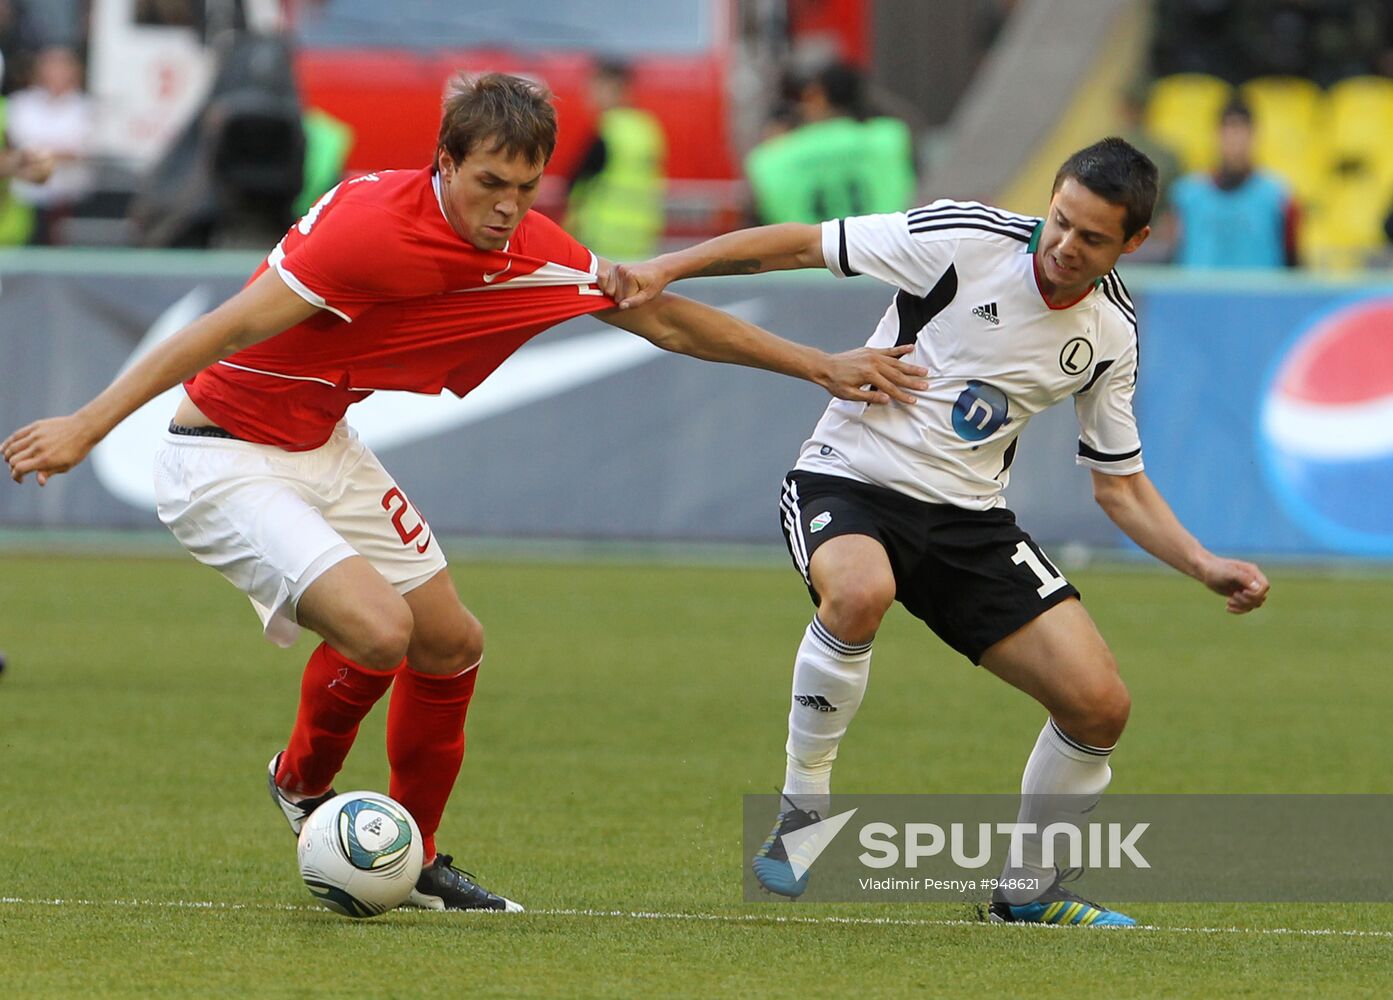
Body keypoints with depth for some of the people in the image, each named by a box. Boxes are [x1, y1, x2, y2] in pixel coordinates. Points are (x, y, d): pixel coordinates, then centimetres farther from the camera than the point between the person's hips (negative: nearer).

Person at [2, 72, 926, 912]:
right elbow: (231, 329, -29)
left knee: (452, 645, 12)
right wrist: (87, 426, -32)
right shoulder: (374, 227, -29)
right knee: (378, 628, -24)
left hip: (325, 448, 8)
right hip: (225, 458, -8)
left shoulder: (533, 252, -5)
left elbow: (661, 317, 8)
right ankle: (304, 783, 7)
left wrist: (823, 366, 10)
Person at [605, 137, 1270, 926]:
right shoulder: (965, 239, -14)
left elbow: (1121, 484, 12)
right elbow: (805, 245, -9)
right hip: (850, 480, -5)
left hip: (969, 517, 5)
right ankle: (802, 809, -20)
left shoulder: (1112, 333, 1)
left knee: (1099, 705, -8)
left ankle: (1029, 888, 17)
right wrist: (663, 270, -17)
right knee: (860, 591, -41)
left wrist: (1206, 566, -3)